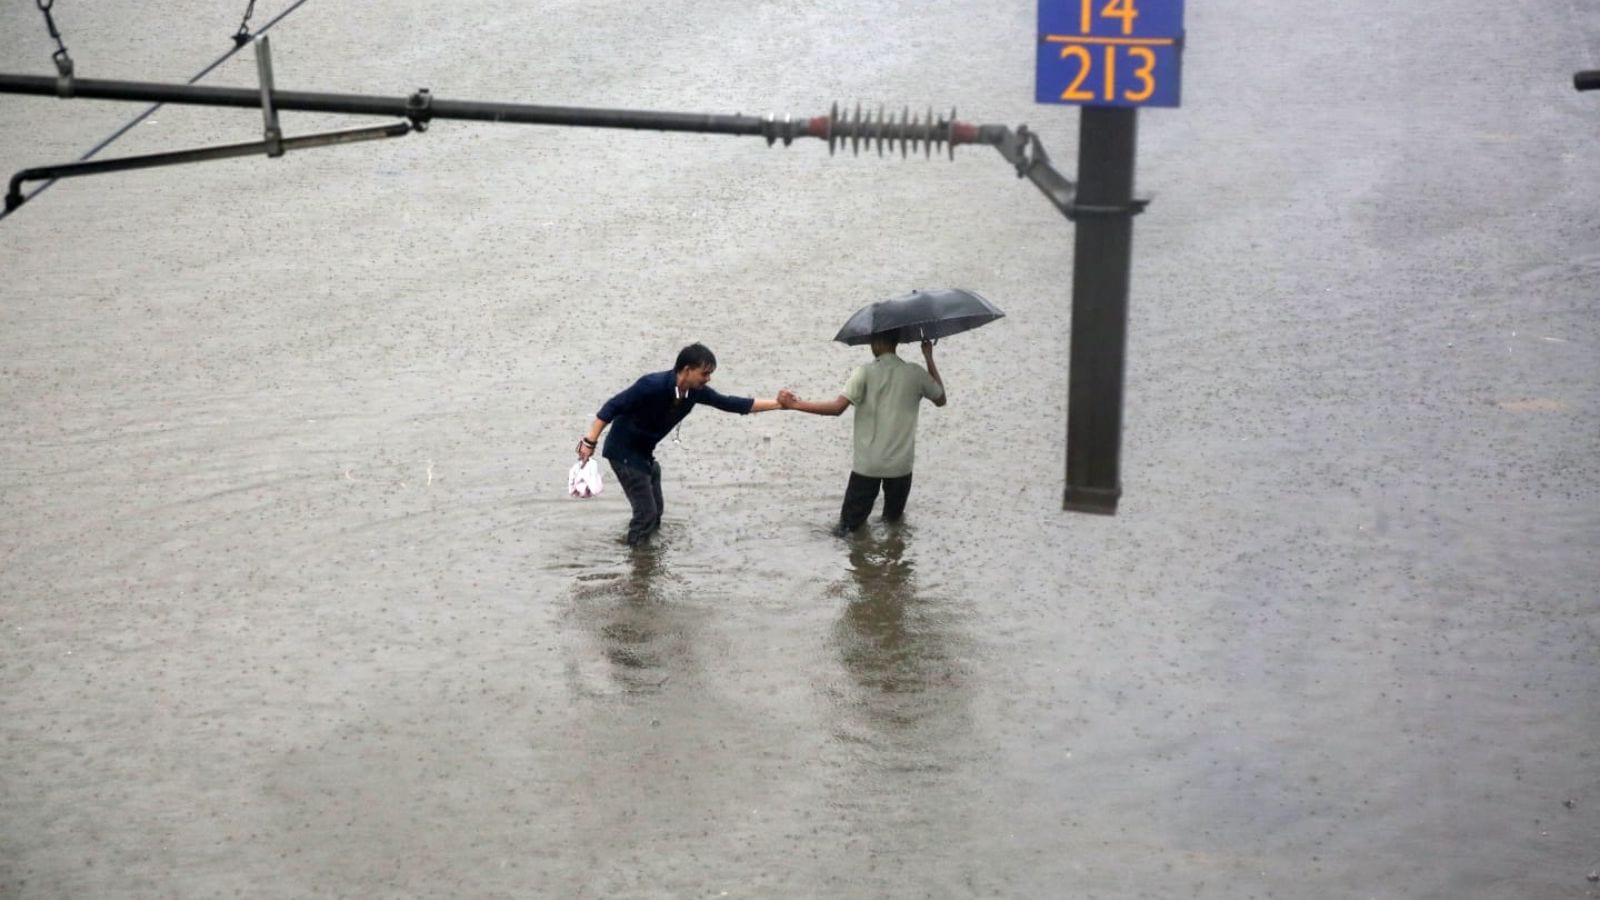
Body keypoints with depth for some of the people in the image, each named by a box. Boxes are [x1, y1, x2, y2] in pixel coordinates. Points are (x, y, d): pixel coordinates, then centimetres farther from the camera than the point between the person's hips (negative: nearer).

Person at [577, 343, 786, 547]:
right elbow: (613, 407, -25)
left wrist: (778, 404, -2)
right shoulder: (653, 385, -30)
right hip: (624, 452, -8)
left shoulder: (696, 392, -8)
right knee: (646, 512, -8)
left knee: (655, 510, 15)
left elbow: (730, 404, 0)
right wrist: (590, 442, -27)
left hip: (645, 453, 8)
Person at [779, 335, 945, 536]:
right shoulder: (915, 373, -2)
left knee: (851, 519, 10)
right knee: (894, 515, 20)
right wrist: (929, 359, 19)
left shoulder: (865, 373, -11)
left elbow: (837, 407, -20)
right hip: (901, 463, 2)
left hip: (867, 463, -2)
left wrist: (795, 404, -14)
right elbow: (940, 399, 14)